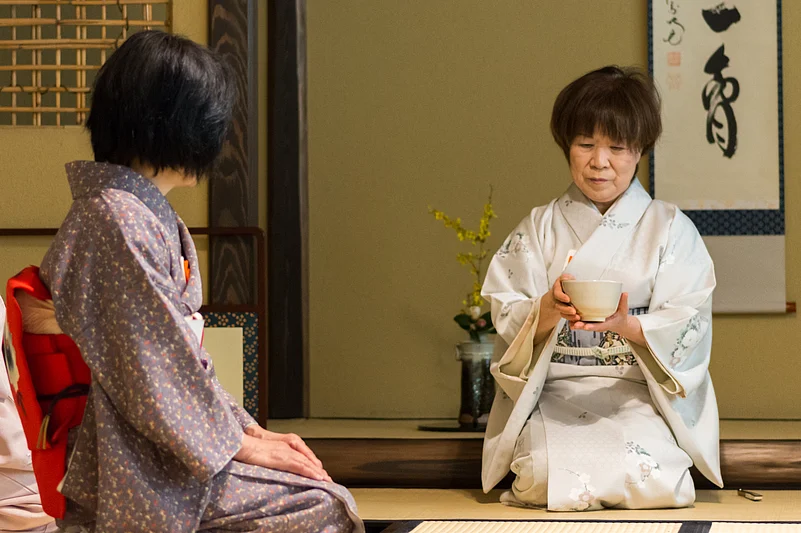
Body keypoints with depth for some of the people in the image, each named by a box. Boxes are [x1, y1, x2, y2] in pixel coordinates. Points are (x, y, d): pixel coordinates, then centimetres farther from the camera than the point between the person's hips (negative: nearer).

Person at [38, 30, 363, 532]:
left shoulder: (151, 216, 14)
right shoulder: (116, 222, -20)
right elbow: (151, 371, -21)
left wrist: (251, 429, 8)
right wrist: (244, 444, -12)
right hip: (135, 467, -10)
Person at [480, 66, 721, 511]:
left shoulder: (671, 228, 7)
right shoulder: (540, 228, 11)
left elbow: (685, 327, -4)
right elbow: (508, 319, 1)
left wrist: (628, 326, -24)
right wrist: (548, 309, -22)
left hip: (642, 396, 0)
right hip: (552, 395, 0)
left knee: (649, 476, -29)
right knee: (548, 473, -29)